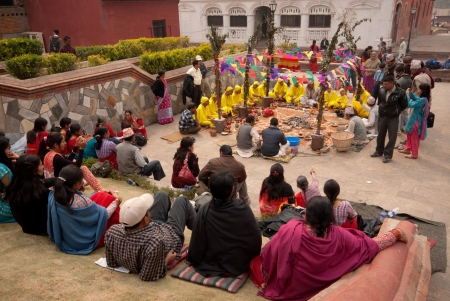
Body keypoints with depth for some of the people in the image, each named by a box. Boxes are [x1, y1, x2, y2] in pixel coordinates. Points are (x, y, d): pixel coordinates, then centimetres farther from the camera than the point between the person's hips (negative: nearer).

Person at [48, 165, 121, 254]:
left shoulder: (54, 195, -14)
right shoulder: (81, 201, -34)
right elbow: (104, 215, -18)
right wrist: (116, 201, -1)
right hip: (83, 242, -6)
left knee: (100, 196, 9)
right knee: (108, 199, 2)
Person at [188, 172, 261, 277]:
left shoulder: (204, 211, -22)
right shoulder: (243, 209, -23)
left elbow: (197, 243, -12)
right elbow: (256, 238, -10)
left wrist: (194, 261, 7)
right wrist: (253, 258, 9)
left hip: (210, 264, 2)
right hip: (239, 264, -2)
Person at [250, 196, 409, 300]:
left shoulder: (291, 230, -35)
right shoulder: (338, 234, -26)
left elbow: (268, 253, -20)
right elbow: (368, 246, -12)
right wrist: (396, 233, 2)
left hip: (292, 285, -4)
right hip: (319, 283, 4)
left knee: (256, 260, 18)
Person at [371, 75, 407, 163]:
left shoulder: (400, 92, -17)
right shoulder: (382, 90, -6)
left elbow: (404, 105, -5)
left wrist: (396, 111, 0)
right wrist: (381, 109, 11)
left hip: (393, 118, -4)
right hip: (382, 116, 4)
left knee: (392, 137, 2)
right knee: (380, 135, 16)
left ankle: (388, 154, 11)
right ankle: (379, 151, 32)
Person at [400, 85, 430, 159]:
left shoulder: (422, 100, -28)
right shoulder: (422, 98, 1)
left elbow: (409, 104, -30)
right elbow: (415, 98, 19)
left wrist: (407, 94, -21)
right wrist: (410, 93, 0)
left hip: (416, 122, -10)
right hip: (414, 120, 10)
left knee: (414, 138, 4)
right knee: (409, 135, 24)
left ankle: (414, 154, 16)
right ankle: (407, 149, 40)